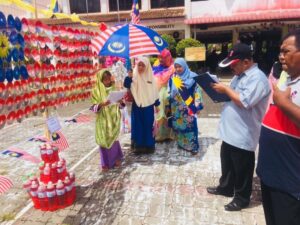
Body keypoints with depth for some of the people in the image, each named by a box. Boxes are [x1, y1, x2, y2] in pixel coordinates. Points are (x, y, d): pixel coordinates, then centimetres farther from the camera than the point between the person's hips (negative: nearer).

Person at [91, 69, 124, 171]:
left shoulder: (115, 88, 0)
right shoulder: (96, 91, -7)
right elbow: (94, 107, -10)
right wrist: (101, 104, -29)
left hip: (114, 118, 1)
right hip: (103, 120, -1)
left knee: (113, 139, 11)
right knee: (104, 140, 6)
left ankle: (116, 158, 35)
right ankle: (106, 162, 24)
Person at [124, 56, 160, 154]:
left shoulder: (150, 76, 3)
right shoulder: (134, 75, -3)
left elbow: (154, 90, 8)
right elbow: (126, 85, -17)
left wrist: (156, 104, 7)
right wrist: (129, 77, -34)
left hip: (148, 105, 1)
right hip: (137, 105, -1)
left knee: (148, 125, 8)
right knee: (137, 126, 5)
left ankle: (149, 145, 20)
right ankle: (139, 145, 16)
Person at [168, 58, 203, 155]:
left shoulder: (192, 77, -3)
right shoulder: (173, 78, 7)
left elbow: (197, 91, -5)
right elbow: (170, 92, 13)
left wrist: (197, 105, -10)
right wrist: (169, 105, 13)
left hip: (189, 108, -4)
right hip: (176, 108, 4)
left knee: (190, 125, -4)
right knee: (178, 125, 10)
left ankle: (193, 146, 6)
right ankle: (181, 143, 25)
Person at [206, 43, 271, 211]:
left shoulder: (258, 78, -18)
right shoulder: (239, 75, 12)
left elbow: (245, 102, -28)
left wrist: (226, 89, -18)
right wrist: (220, 90, -1)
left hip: (243, 135, -9)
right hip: (230, 131, 9)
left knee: (242, 168, 8)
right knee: (227, 163, 22)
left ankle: (242, 198, 26)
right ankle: (226, 187, 41)